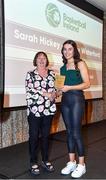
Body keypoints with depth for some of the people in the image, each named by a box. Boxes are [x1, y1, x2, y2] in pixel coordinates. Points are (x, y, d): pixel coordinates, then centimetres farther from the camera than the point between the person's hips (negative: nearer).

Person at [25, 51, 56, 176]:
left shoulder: (51, 73, 12)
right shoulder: (30, 74, 1)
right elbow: (29, 92, -8)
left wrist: (53, 94, -6)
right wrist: (46, 94, -15)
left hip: (49, 109, 4)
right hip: (35, 110, -3)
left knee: (46, 135, 13)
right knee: (34, 136, 4)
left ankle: (45, 160, 26)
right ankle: (33, 162, 18)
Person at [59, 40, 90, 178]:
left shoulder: (80, 63, -3)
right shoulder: (63, 67, 14)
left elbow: (87, 83, -9)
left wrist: (69, 87, -17)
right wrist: (58, 91, 4)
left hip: (76, 99, -6)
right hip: (65, 100, 6)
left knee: (76, 133, -5)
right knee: (69, 132, 9)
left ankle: (81, 165, 11)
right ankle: (71, 162, 21)